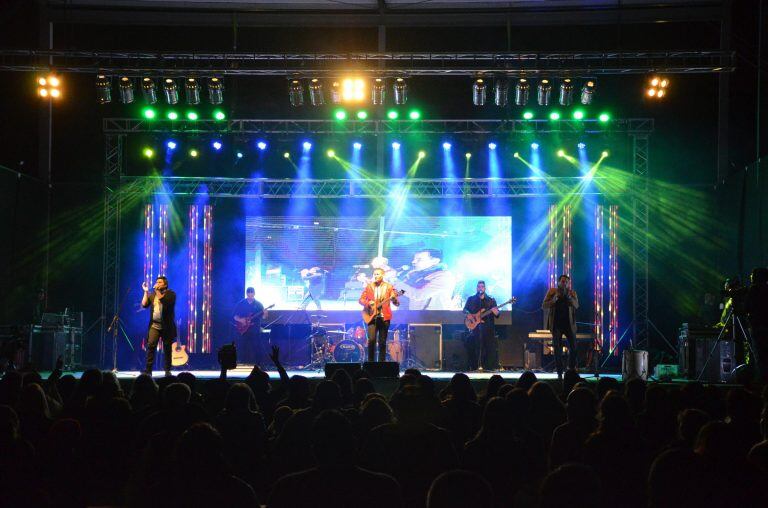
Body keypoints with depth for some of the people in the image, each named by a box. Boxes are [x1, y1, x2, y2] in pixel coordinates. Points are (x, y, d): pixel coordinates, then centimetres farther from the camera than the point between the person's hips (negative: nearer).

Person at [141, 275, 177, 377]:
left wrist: (157, 291, -16)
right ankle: (148, 370, -10)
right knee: (150, 346, -10)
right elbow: (144, 305, 2)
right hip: (154, 325, 3)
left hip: (166, 326, -3)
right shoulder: (152, 294, 13)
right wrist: (146, 292, -4)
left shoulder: (170, 293, -1)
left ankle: (167, 371, 12)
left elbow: (164, 301, -20)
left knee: (167, 348, 3)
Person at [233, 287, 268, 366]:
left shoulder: (258, 304, 5)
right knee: (243, 349, 0)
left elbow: (263, 317, 2)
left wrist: (265, 314, -19)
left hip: (255, 330, 0)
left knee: (256, 348, -4)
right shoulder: (240, 304, 5)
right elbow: (234, 315, 6)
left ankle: (257, 365, 2)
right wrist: (240, 320, -12)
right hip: (243, 330, 0)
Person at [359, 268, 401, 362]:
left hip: (384, 317, 0)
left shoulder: (389, 287, 3)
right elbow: (361, 300, 9)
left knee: (382, 342, 1)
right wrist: (368, 303, -11)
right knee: (371, 339, -12)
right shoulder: (369, 287, 9)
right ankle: (371, 362, 0)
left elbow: (397, 303, -2)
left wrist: (394, 299, -26)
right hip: (371, 316, 1)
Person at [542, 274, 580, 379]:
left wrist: (569, 296, -23)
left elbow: (576, 305, -9)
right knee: (557, 349, -1)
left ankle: (571, 370, 18)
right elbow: (544, 306, -1)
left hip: (569, 324, 1)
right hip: (556, 324, -1)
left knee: (573, 347, 0)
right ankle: (559, 373, 3)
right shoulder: (552, 291, 4)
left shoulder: (572, 293, 6)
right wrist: (554, 299, -15)